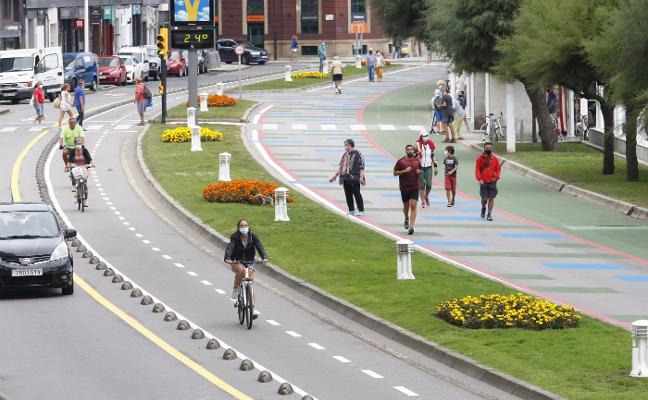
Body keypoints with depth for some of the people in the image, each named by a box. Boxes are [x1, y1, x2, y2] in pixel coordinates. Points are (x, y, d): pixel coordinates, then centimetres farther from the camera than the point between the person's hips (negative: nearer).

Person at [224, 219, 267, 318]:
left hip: (249, 262, 2)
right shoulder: (235, 238, -13)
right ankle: (235, 289, -15)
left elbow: (259, 246, -20)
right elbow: (229, 248, -27)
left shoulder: (252, 236, -8)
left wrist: (264, 257, -38)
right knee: (241, 270, -37)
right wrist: (227, 258, -48)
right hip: (237, 262, -2)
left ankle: (253, 309, -8)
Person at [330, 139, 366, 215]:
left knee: (356, 193, -7)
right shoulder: (345, 155, 18)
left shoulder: (357, 154, -6)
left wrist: (361, 177, -21)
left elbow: (361, 167, -12)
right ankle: (351, 210, 17)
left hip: (354, 178, -8)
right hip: (345, 177, 8)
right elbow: (341, 166, 23)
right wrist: (335, 176, 20)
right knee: (348, 195, 9)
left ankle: (361, 211, -3)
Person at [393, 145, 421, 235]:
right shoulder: (401, 161, -3)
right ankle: (406, 219, 45)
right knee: (406, 206, 15)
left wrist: (419, 172, -4)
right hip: (404, 188, 0)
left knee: (413, 206, -11)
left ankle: (411, 226, -16)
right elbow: (395, 173, -2)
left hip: (414, 187, 0)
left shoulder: (417, 161, 5)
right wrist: (404, 171, -16)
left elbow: (420, 171, 20)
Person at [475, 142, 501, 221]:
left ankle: (489, 214, 4)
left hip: (492, 182, 1)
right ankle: (483, 208, 28)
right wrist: (479, 179, -12)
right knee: (484, 198, -4)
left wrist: (496, 177, -5)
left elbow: (498, 168, 11)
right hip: (483, 182, -1)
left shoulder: (494, 159, 6)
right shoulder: (480, 158, 0)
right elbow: (477, 169, -1)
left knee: (491, 198, -2)